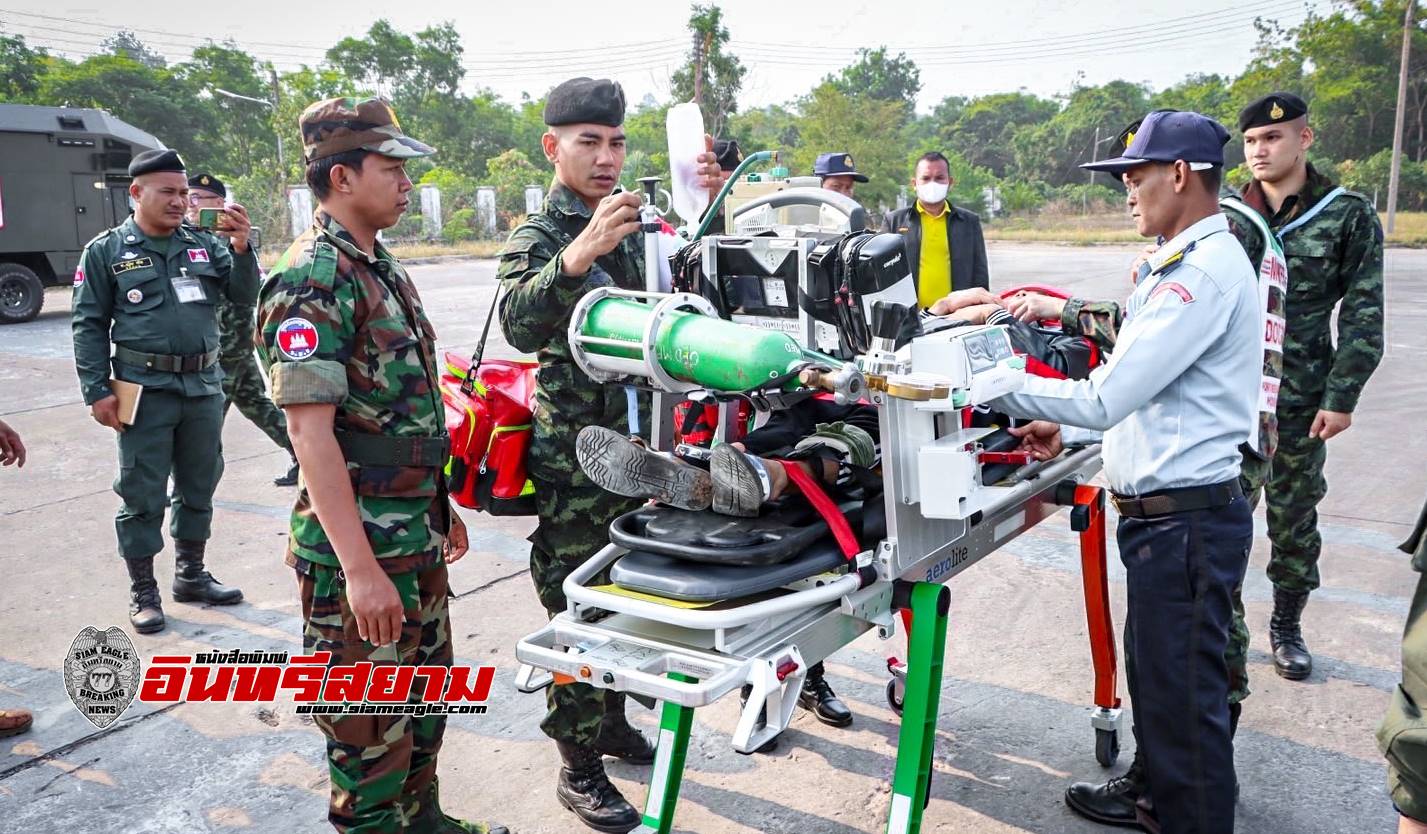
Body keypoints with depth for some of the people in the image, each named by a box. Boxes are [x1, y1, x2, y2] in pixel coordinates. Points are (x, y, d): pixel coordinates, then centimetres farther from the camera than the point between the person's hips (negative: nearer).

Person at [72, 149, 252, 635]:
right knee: (142, 495, 3)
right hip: (145, 390, -4)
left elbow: (243, 295, 3)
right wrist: (96, 391, -8)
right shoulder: (105, 251, 0)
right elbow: (89, 325, -1)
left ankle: (191, 576, 29)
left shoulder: (204, 244, 8)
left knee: (199, 487, 14)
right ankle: (142, 591, 15)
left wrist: (241, 248, -14)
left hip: (204, 387, 4)